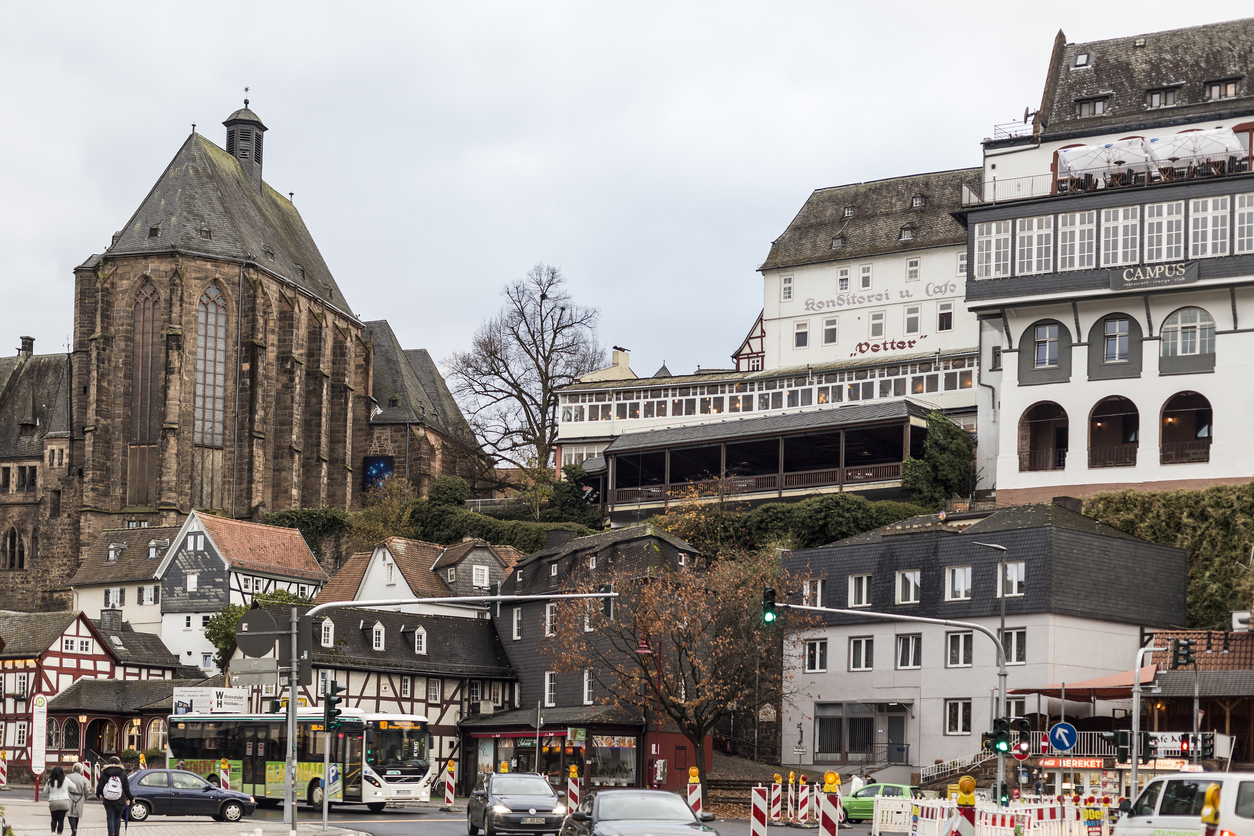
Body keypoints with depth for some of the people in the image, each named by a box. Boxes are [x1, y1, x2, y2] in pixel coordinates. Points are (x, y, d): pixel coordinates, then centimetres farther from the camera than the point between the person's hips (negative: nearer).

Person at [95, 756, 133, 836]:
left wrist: (98, 795, 24)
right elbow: (126, 788, 3)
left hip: (108, 801, 0)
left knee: (110, 818, 4)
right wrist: (130, 798, 17)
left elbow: (99, 786, 3)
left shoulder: (104, 774, 0)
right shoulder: (122, 774, 0)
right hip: (120, 801, 0)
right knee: (118, 817, 15)